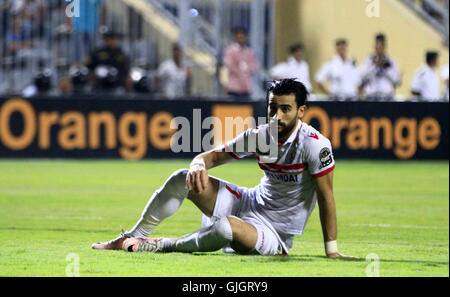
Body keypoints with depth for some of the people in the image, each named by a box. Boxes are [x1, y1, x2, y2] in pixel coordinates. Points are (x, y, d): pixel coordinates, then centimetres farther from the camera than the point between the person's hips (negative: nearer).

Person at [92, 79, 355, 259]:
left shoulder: (315, 144, -21)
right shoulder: (259, 135, -4)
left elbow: (326, 196, -19)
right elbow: (213, 155, 4)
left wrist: (332, 251, -22)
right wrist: (199, 166, -21)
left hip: (275, 234, -6)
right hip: (251, 203, 6)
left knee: (225, 228, -38)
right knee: (182, 179, -6)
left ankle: (163, 246, -13)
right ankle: (133, 238, 5)